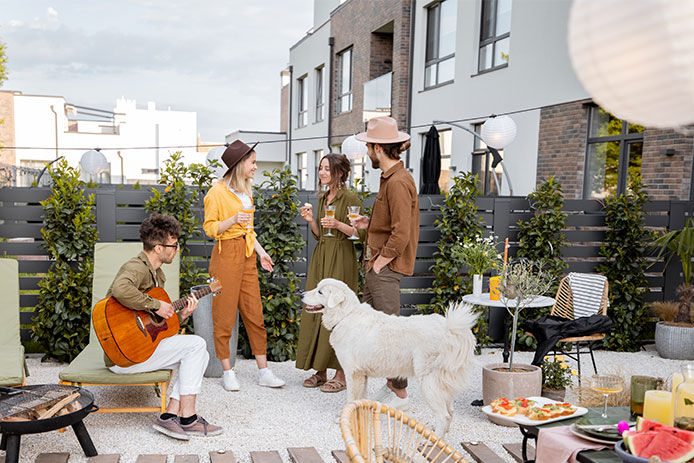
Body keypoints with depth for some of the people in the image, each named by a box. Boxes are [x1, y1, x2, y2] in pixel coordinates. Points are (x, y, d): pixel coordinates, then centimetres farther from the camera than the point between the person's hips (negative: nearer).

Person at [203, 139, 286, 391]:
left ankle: (264, 371, 11)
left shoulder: (246, 192, 17)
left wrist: (261, 253, 16)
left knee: (255, 314, 6)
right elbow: (209, 228, -7)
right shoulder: (217, 192, -6)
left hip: (247, 255, 7)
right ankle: (227, 372, 10)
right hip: (226, 255, -7)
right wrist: (233, 220, -22)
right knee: (224, 316, 0)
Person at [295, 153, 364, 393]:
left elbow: (360, 232, -10)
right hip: (320, 258, 8)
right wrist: (311, 221, 2)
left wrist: (338, 224, -21)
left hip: (341, 260, -8)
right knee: (315, 311, 6)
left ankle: (341, 374, 3)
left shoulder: (350, 198, -8)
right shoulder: (322, 198, 15)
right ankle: (320, 370, 15)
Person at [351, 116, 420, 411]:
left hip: (387, 268, -10)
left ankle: (400, 394, 7)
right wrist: (370, 223, 13)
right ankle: (390, 386, 22)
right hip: (377, 265, 10)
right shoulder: (389, 178, 15)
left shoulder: (398, 182, -18)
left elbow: (401, 234, -23)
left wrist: (379, 263, -16)